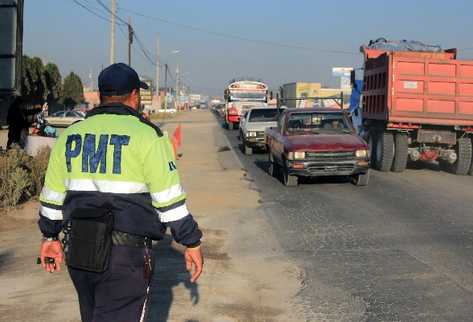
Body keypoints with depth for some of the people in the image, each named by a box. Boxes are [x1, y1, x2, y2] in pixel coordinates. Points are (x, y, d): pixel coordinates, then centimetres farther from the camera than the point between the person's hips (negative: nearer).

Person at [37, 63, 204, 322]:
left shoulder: (71, 134, 8)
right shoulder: (146, 135, -8)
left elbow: (53, 194, 13)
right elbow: (170, 199, -9)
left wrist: (50, 236, 24)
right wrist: (192, 242, 0)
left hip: (78, 250, 6)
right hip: (125, 253, -6)